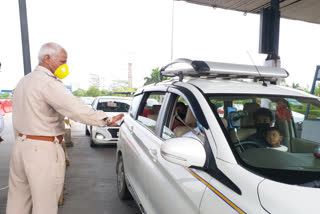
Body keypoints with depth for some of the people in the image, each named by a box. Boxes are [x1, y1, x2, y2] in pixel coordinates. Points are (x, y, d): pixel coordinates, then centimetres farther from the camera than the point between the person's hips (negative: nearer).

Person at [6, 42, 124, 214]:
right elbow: (77, 109, -29)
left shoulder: (23, 82, 14)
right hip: (43, 150, -9)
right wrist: (107, 119, -24)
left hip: (20, 146, 9)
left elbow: (18, 119, 18)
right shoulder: (48, 83, -16)